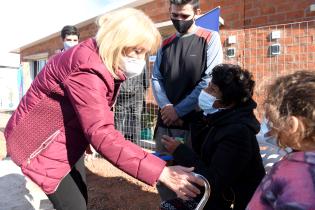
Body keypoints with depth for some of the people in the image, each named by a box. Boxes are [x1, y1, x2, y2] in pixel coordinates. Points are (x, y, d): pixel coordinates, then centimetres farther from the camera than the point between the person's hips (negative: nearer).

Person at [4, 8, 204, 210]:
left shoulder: (107, 64, -1)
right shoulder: (86, 69, -32)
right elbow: (102, 134, -40)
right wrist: (162, 172, -42)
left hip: (68, 139, 9)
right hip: (42, 142, -9)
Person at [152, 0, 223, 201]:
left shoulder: (210, 39, -1)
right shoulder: (166, 44, 14)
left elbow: (210, 81, -12)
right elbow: (156, 78, 10)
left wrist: (179, 110, -13)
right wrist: (166, 107, -9)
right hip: (166, 121, 5)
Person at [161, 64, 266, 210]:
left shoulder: (237, 133, -28)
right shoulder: (221, 119, -2)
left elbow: (213, 183, -28)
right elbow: (200, 151, 3)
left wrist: (179, 151, -23)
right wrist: (200, 116, -6)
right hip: (220, 195, 7)